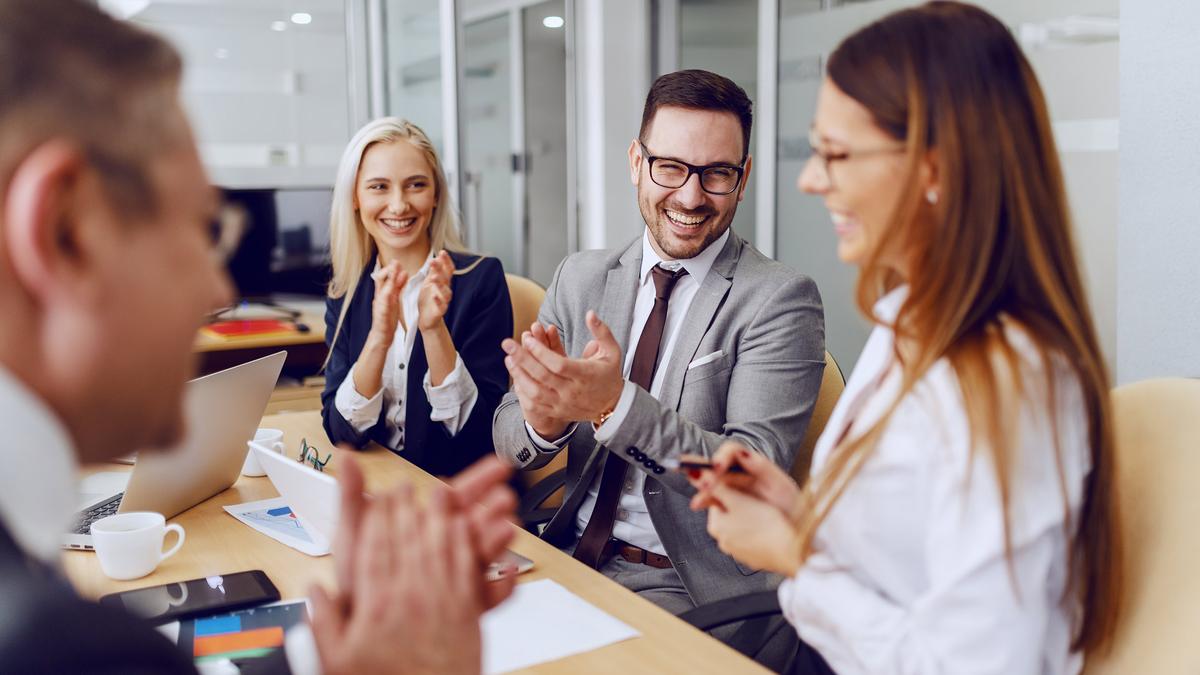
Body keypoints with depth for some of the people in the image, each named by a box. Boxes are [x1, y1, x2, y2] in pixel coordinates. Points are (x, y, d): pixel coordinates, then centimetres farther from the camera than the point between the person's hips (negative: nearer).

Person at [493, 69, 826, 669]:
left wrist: (617, 405, -30)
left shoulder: (780, 299, -8)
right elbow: (509, 446, 4)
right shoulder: (580, 278, 6)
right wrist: (542, 418, -20)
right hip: (573, 553, 5)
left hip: (695, 584, -4)